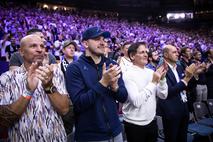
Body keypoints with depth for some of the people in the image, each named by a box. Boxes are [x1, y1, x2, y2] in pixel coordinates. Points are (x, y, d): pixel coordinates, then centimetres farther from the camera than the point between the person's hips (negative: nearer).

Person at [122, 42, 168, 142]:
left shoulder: (151, 72, 3)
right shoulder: (128, 74, -16)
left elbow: (163, 95, 2)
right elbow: (136, 101, -25)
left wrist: (162, 78, -13)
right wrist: (153, 82, -22)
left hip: (151, 121, 6)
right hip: (135, 124, -6)